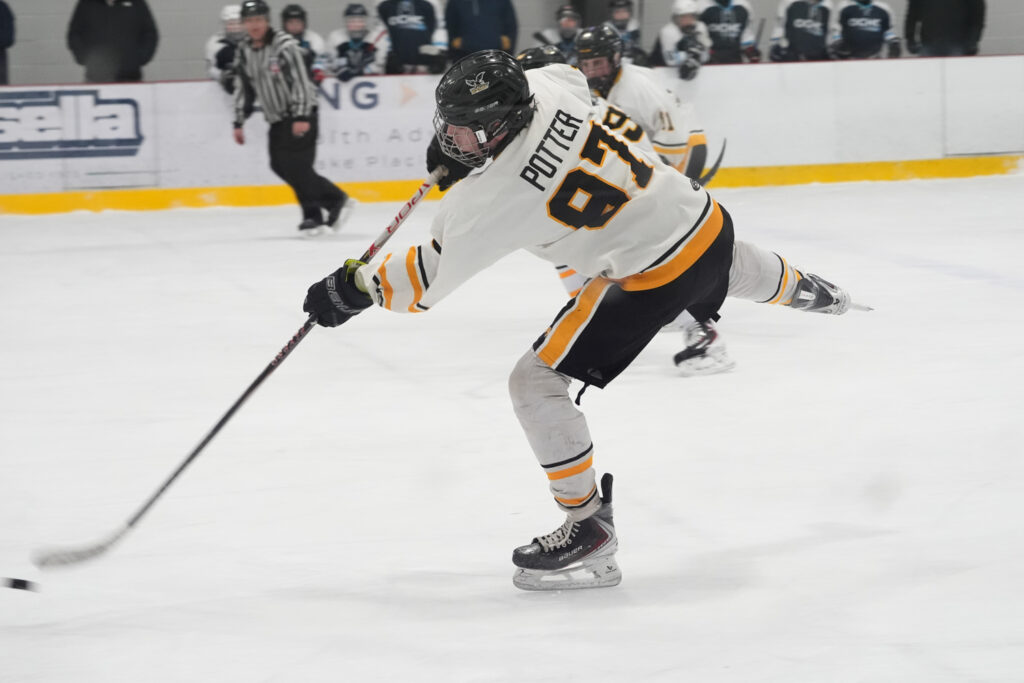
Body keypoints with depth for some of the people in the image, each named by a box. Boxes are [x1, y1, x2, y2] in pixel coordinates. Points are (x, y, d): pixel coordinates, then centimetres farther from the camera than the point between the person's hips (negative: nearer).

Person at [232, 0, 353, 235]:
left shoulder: (284, 45, -15)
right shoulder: (244, 51, 8)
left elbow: (300, 81, -20)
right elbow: (244, 88, 15)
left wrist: (302, 117, -26)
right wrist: (239, 123, 12)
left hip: (300, 116, -8)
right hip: (277, 119, 8)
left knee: (296, 165, -14)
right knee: (280, 165, 2)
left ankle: (313, 214, -3)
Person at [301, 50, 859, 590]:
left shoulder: (495, 197, -29)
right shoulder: (545, 87, -11)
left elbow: (433, 270, -20)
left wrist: (356, 287, -9)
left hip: (655, 275, -9)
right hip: (704, 215, 9)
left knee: (536, 382, -6)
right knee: (733, 272, 44)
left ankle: (590, 532, 2)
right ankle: (803, 290, 79)